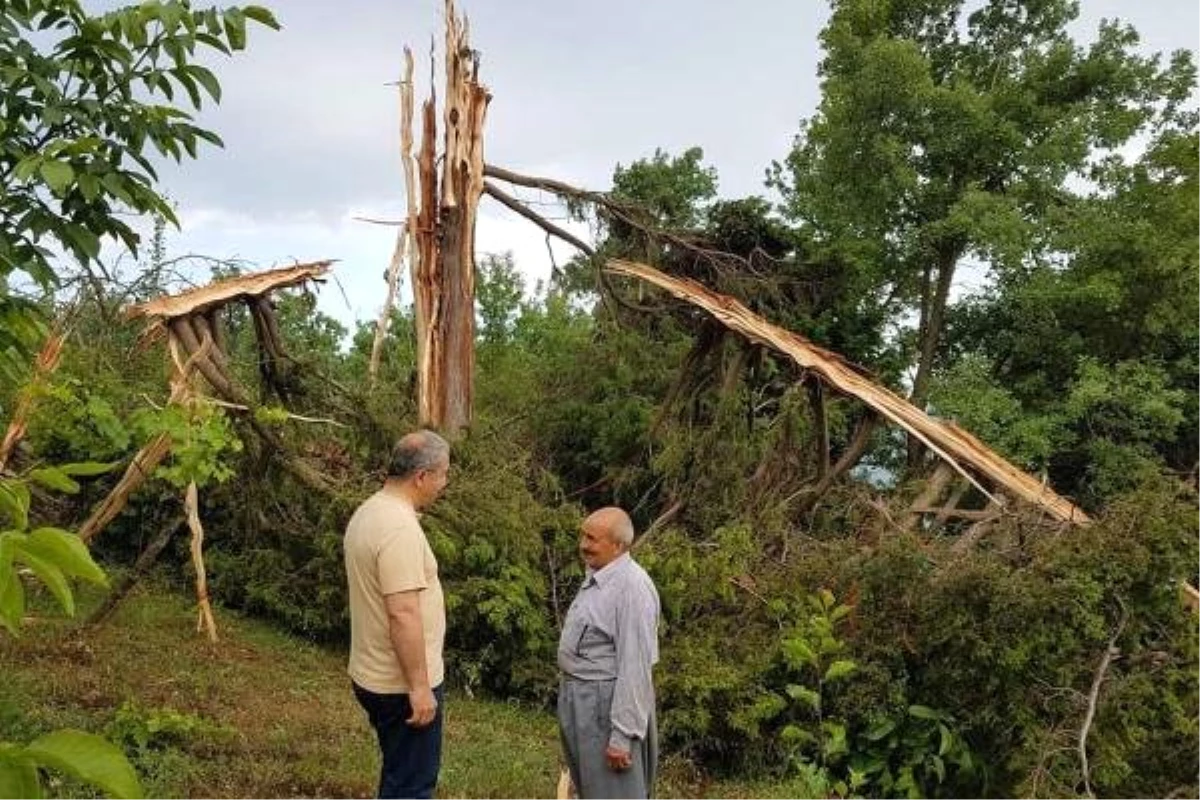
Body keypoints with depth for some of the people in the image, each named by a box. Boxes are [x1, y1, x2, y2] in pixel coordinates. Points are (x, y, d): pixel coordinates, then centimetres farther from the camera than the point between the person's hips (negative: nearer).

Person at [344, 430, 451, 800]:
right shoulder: (399, 527, -24)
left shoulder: (369, 512, 9)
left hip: (375, 676, 10)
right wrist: (419, 686, -23)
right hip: (402, 686, -10)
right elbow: (403, 614, -28)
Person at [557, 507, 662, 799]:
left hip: (608, 703, -10)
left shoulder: (631, 587, -23)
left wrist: (622, 736, -24)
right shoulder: (596, 576, 8)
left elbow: (635, 667, -24)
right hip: (580, 698, 10)